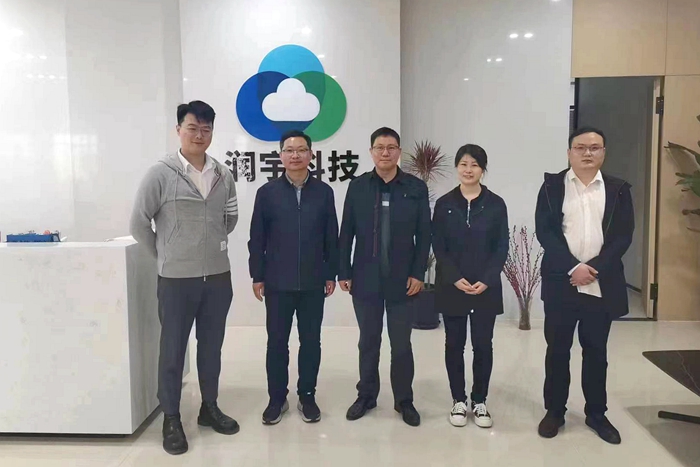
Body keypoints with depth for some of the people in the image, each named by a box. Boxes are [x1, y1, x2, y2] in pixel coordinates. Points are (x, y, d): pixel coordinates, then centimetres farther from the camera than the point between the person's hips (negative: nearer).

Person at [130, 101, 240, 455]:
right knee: (173, 350, 6)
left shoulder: (223, 176, 4)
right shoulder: (160, 174, -8)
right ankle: (171, 420, 21)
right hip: (176, 279, -4)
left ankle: (209, 408, 31)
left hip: (218, 276, 4)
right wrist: (166, 255, 2)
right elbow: (139, 223, -3)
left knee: (211, 346, 15)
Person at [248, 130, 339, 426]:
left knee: (311, 341, 9)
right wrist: (257, 276, -1)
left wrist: (331, 274, 2)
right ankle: (277, 398, 22)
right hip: (277, 282, 0)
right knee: (277, 342, 7)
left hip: (313, 282, 1)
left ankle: (307, 396, 24)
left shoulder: (323, 192, 3)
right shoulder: (267, 192, 1)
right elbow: (257, 238, 1)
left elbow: (331, 237, 4)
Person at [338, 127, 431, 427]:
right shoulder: (357, 187, 3)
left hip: (401, 280, -1)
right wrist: (343, 273, -1)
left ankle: (404, 400, 24)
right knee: (368, 342, 13)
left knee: (401, 344, 8)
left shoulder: (416, 188, 1)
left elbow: (424, 235, 0)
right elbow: (346, 233, 3)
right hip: (365, 279, 1)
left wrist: (418, 274, -6)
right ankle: (366, 396, 28)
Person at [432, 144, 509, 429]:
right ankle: (458, 401, 21)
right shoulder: (444, 204, 1)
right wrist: (455, 279, -13)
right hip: (451, 287, 0)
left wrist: (486, 280, -12)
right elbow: (439, 248, -1)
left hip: (486, 288, 0)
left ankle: (479, 402, 21)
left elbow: (501, 248, -1)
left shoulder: (496, 204, 1)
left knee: (483, 345, 6)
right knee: (454, 344, 7)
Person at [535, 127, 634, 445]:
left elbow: (623, 235, -1)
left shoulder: (618, 189, 6)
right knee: (557, 350, 7)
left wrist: (595, 268, -13)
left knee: (596, 352, 12)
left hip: (602, 285, 1)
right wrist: (573, 267, -15)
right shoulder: (552, 185, 2)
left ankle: (597, 414, 26)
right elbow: (544, 231, -6)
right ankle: (555, 411, 21)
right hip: (561, 283, -1)